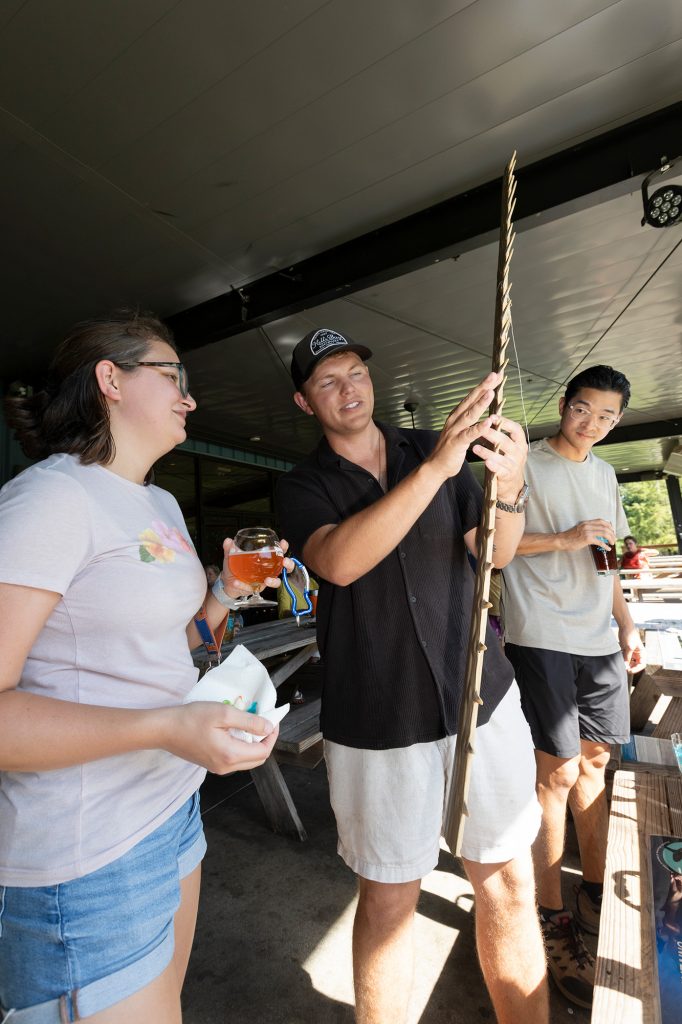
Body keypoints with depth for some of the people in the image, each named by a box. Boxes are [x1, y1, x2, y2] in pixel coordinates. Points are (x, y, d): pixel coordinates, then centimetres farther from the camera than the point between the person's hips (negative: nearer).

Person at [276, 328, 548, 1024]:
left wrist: (510, 485, -18)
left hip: (484, 698, 3)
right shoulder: (302, 487, -1)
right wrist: (434, 469, -29)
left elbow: (495, 554, 2)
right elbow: (341, 562, -22)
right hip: (378, 722, -2)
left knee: (509, 885, 14)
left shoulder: (435, 449, 7)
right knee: (388, 899, 12)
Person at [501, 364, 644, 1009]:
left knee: (594, 758, 15)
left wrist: (627, 625, 15)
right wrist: (563, 539, -16)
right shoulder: (524, 464, -3)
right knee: (558, 770, -2)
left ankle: (594, 891, 34)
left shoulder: (605, 474, 18)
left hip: (598, 640, 7)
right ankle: (551, 918, 15)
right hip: (542, 636, -7)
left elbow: (608, 560, 21)